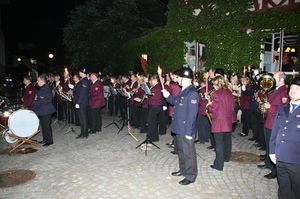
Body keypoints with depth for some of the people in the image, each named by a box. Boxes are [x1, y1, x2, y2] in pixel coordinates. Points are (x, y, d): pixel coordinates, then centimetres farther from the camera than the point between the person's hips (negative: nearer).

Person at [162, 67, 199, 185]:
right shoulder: (183, 91, 10)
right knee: (181, 150, 22)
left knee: (188, 153, 4)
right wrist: (168, 97, 10)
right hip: (179, 128, 10)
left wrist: (189, 131, -24)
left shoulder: (192, 93, -21)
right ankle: (183, 170, 39)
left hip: (186, 130, -10)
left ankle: (190, 176, 18)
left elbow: (192, 114, -24)